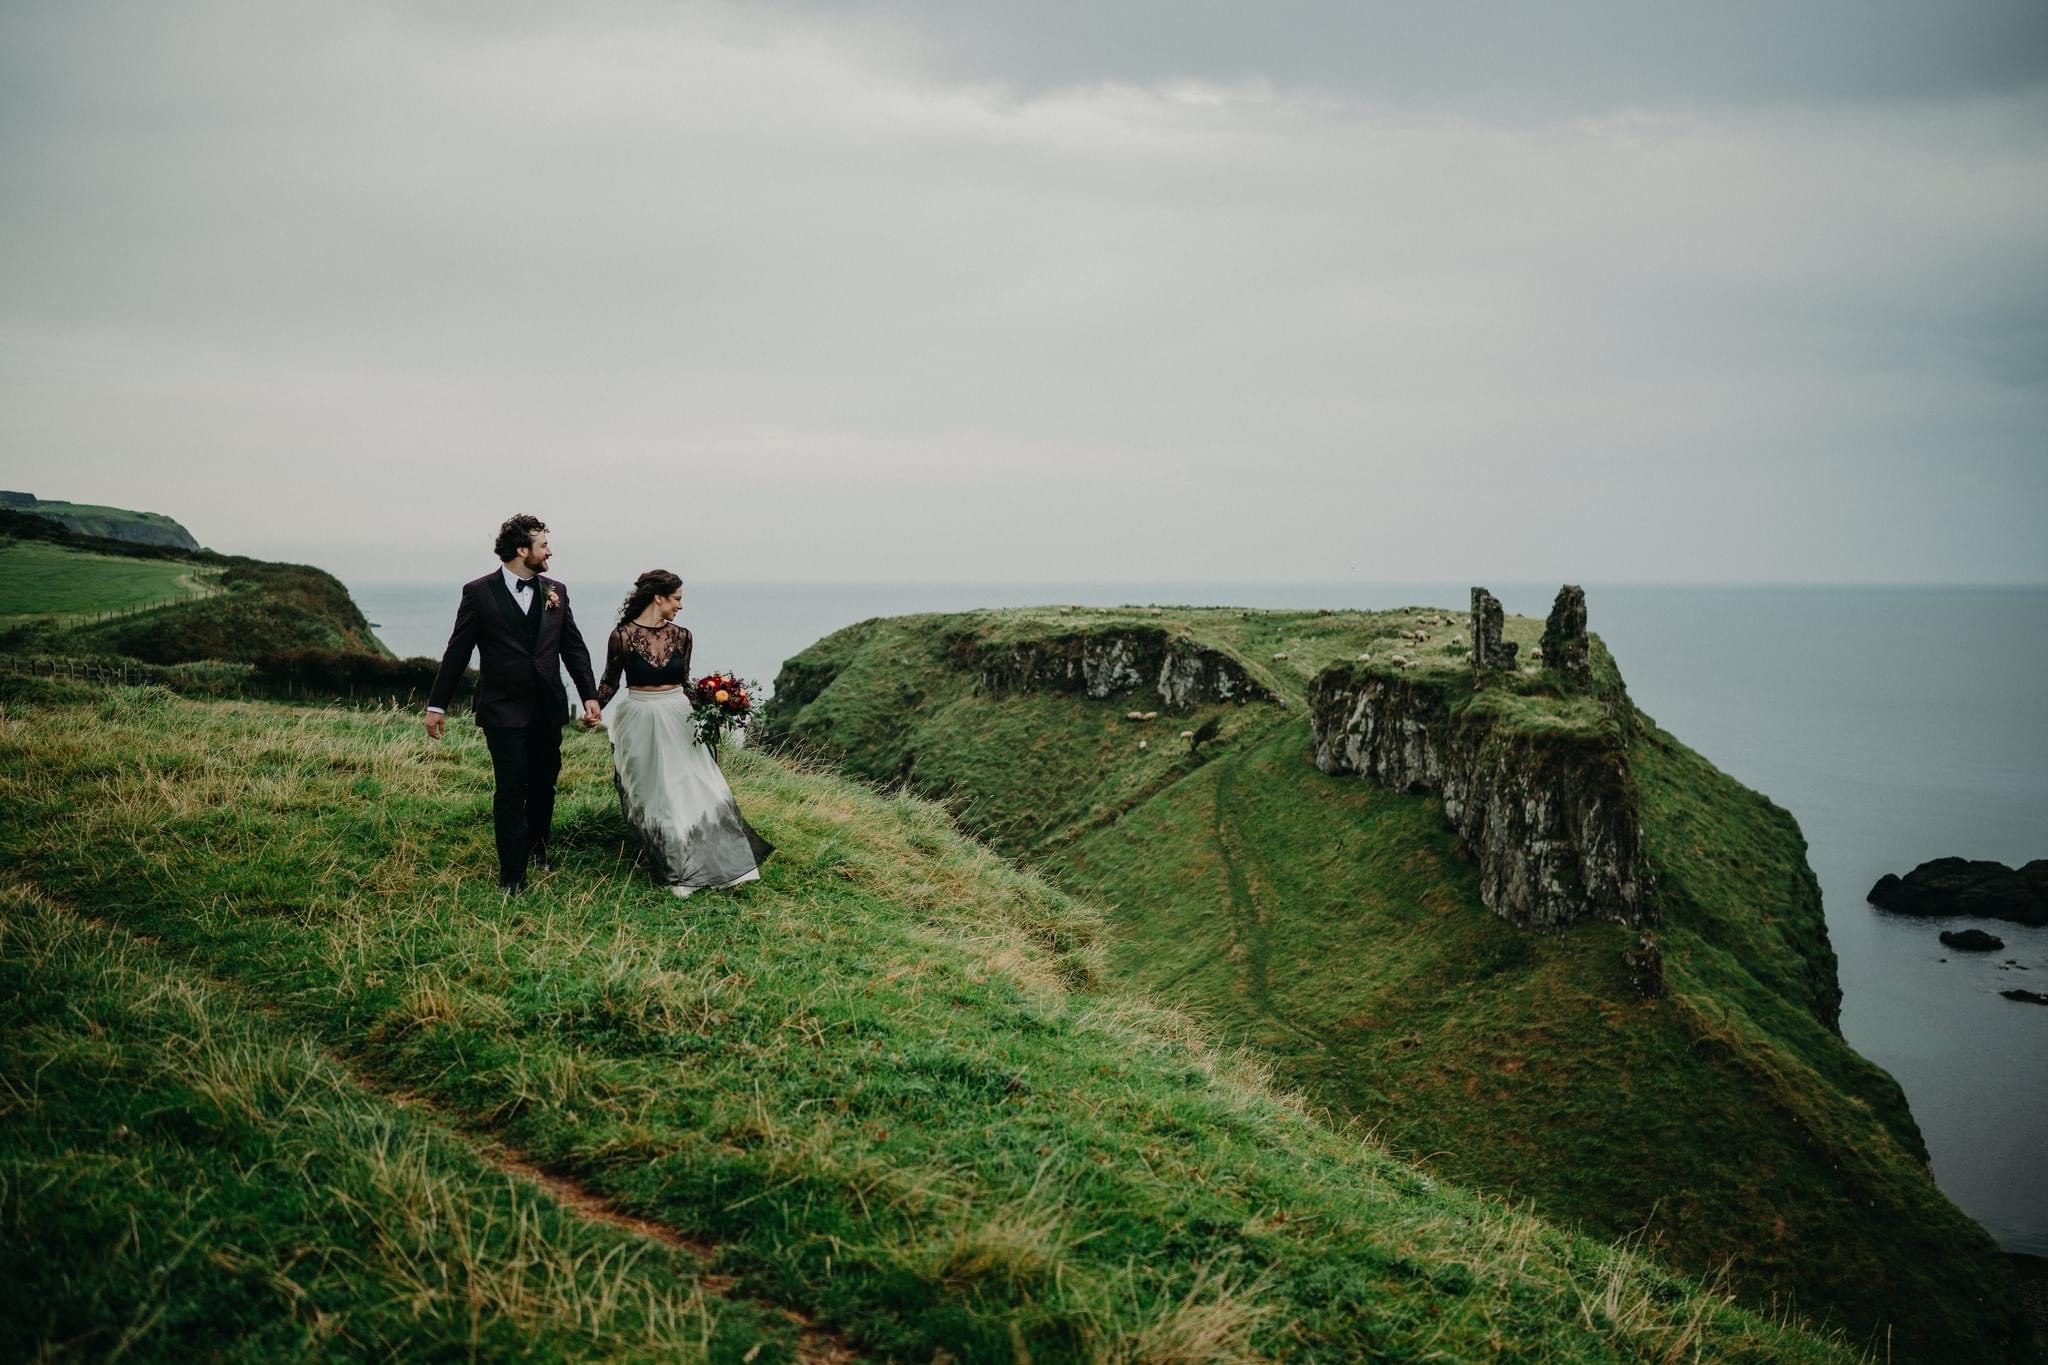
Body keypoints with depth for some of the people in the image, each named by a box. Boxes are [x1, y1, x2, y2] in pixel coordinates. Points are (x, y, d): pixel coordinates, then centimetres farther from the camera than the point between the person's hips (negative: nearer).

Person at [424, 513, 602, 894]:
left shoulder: (555, 591, 6)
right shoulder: (479, 592, -6)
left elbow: (574, 647, 9)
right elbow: (457, 652, -2)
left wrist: (589, 695, 2)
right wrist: (437, 704, 0)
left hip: (548, 709, 4)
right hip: (504, 709, -4)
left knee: (544, 784, 15)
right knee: (511, 789, -5)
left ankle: (537, 849, 37)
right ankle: (512, 874, 3)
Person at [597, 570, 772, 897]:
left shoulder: (681, 636, 1)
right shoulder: (622, 636, -9)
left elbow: (684, 684, 9)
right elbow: (610, 682, 1)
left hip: (678, 721, 3)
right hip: (640, 722, -3)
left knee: (694, 790, 2)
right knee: (653, 796, 6)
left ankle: (718, 862, 13)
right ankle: (673, 871, 18)